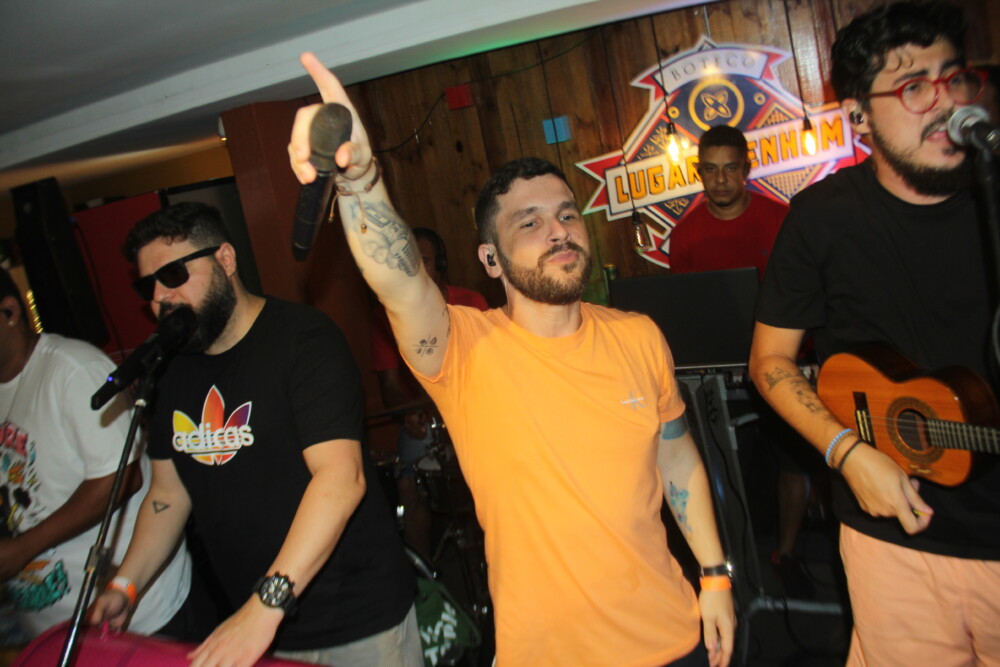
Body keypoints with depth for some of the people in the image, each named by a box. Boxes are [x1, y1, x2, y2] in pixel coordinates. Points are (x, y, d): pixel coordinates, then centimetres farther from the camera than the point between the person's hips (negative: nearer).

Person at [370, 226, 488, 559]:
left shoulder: (471, 303, -1)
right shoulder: (386, 315, -1)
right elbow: (389, 382, -3)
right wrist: (409, 412, -23)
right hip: (422, 417, 1)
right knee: (408, 482, -18)